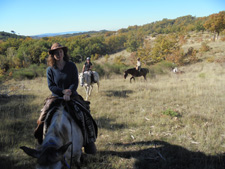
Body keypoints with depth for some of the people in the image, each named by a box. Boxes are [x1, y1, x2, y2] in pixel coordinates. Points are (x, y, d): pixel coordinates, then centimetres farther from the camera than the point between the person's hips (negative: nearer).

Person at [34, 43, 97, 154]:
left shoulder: (71, 66, 1)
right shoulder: (50, 70, 2)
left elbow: (75, 83, -4)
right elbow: (51, 86, -3)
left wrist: (69, 93, -20)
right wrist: (64, 91, -17)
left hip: (72, 96, 0)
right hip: (56, 96, 1)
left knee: (85, 115, -14)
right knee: (44, 115, -14)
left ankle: (90, 140, 1)